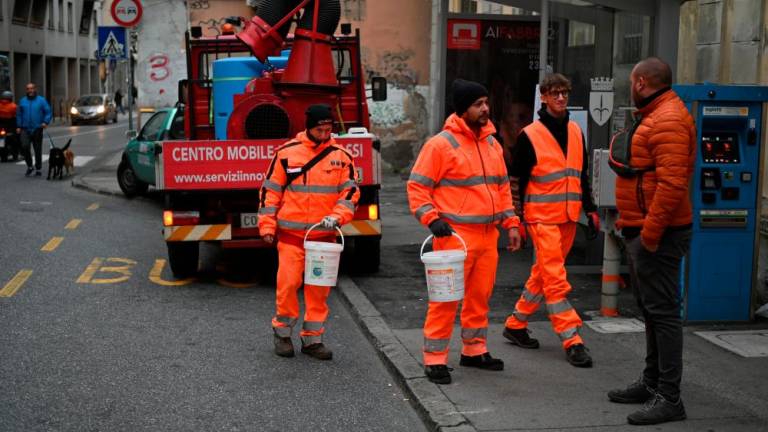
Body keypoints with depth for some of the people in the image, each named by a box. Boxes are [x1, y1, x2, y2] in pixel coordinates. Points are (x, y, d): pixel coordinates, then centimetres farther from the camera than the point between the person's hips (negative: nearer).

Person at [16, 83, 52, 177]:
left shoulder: (41, 100, 2)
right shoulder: (22, 101, 10)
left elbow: (48, 112, -1)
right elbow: (19, 115, 13)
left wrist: (46, 122, -16)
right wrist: (18, 126, 6)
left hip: (37, 129, -1)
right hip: (25, 129, 1)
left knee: (38, 150, 3)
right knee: (25, 146, -15)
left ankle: (38, 169, 14)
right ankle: (29, 166, 4)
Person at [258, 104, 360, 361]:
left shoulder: (341, 156, 4)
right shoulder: (287, 153, -1)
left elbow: (350, 191, 3)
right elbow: (270, 190, 2)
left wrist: (337, 216, -14)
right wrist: (267, 226, -2)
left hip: (324, 235, 2)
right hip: (291, 234, -2)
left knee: (320, 288, 6)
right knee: (288, 283, -4)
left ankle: (313, 339, 17)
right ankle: (282, 332, 16)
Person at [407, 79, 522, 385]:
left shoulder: (492, 144, 14)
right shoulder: (441, 144, -9)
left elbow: (502, 187, 21)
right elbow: (417, 186, -8)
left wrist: (511, 223, 14)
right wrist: (432, 219, -18)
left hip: (487, 235, 7)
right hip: (454, 235, -7)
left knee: (480, 296, 15)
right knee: (446, 298, -5)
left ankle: (474, 350, 29)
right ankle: (435, 359, 3)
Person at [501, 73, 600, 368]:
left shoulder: (576, 132, 12)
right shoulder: (530, 135, -6)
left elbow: (582, 175, 19)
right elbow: (517, 179, -4)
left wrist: (590, 209, 15)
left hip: (568, 216, 6)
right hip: (542, 217, -6)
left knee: (543, 274, 14)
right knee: (556, 280, -8)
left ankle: (516, 324, 27)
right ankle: (571, 341, -7)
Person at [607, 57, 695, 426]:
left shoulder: (668, 121, -17)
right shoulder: (654, 117, 18)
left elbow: (672, 183, -26)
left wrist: (650, 232, -23)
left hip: (656, 235, -11)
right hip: (642, 231, 11)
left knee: (662, 311, -7)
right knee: (651, 309, 17)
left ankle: (669, 398, -3)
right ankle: (652, 382, 28)